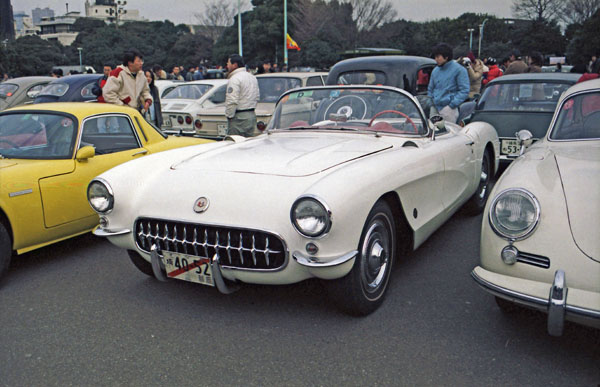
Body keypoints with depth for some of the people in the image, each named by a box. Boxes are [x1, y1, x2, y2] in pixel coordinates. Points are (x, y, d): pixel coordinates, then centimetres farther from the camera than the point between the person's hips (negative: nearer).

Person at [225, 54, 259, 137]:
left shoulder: (234, 79, -14)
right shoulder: (252, 77, 15)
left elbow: (232, 101, -21)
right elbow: (257, 98, 19)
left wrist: (229, 115, -12)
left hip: (239, 117, -9)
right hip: (252, 115, 9)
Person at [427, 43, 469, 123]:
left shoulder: (459, 69, -4)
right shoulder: (435, 71, 16)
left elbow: (464, 90, -8)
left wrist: (452, 104, -16)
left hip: (448, 109, -6)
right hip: (434, 107, 6)